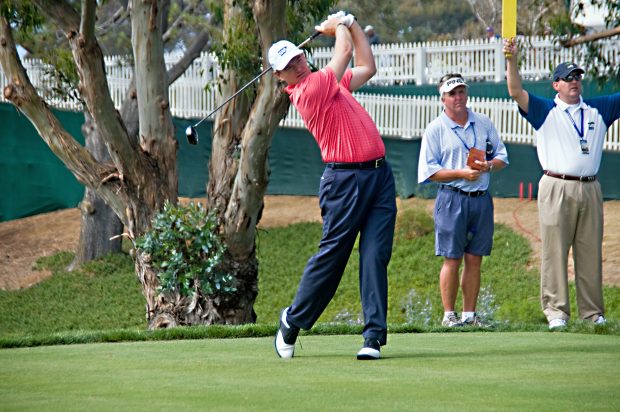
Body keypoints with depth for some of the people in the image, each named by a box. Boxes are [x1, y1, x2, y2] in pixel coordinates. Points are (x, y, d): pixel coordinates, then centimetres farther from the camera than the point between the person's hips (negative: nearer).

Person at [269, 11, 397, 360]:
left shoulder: (331, 82, 19)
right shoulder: (309, 89, -9)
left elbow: (367, 67, 31)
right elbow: (346, 50, -3)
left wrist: (352, 24, 26)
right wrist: (339, 27, 17)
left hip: (379, 174, 7)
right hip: (346, 178, -7)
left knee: (376, 257, -3)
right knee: (332, 255, -2)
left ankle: (374, 336, -7)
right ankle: (293, 321, 17)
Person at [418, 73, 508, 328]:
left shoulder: (484, 124, 12)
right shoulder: (435, 129, -1)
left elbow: (502, 157, 15)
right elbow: (429, 171, -5)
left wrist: (488, 166, -7)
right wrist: (461, 173, -15)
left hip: (481, 199, 4)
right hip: (452, 199, -4)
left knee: (474, 259, 6)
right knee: (452, 259, -4)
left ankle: (469, 314, 11)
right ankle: (449, 314, 2)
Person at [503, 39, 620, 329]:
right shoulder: (545, 111, 5)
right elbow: (516, 92, -7)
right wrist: (511, 60, -23)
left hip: (590, 190, 3)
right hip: (557, 189, -3)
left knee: (591, 253, 5)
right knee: (554, 251, -5)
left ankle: (593, 313, 9)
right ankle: (556, 312, -3)